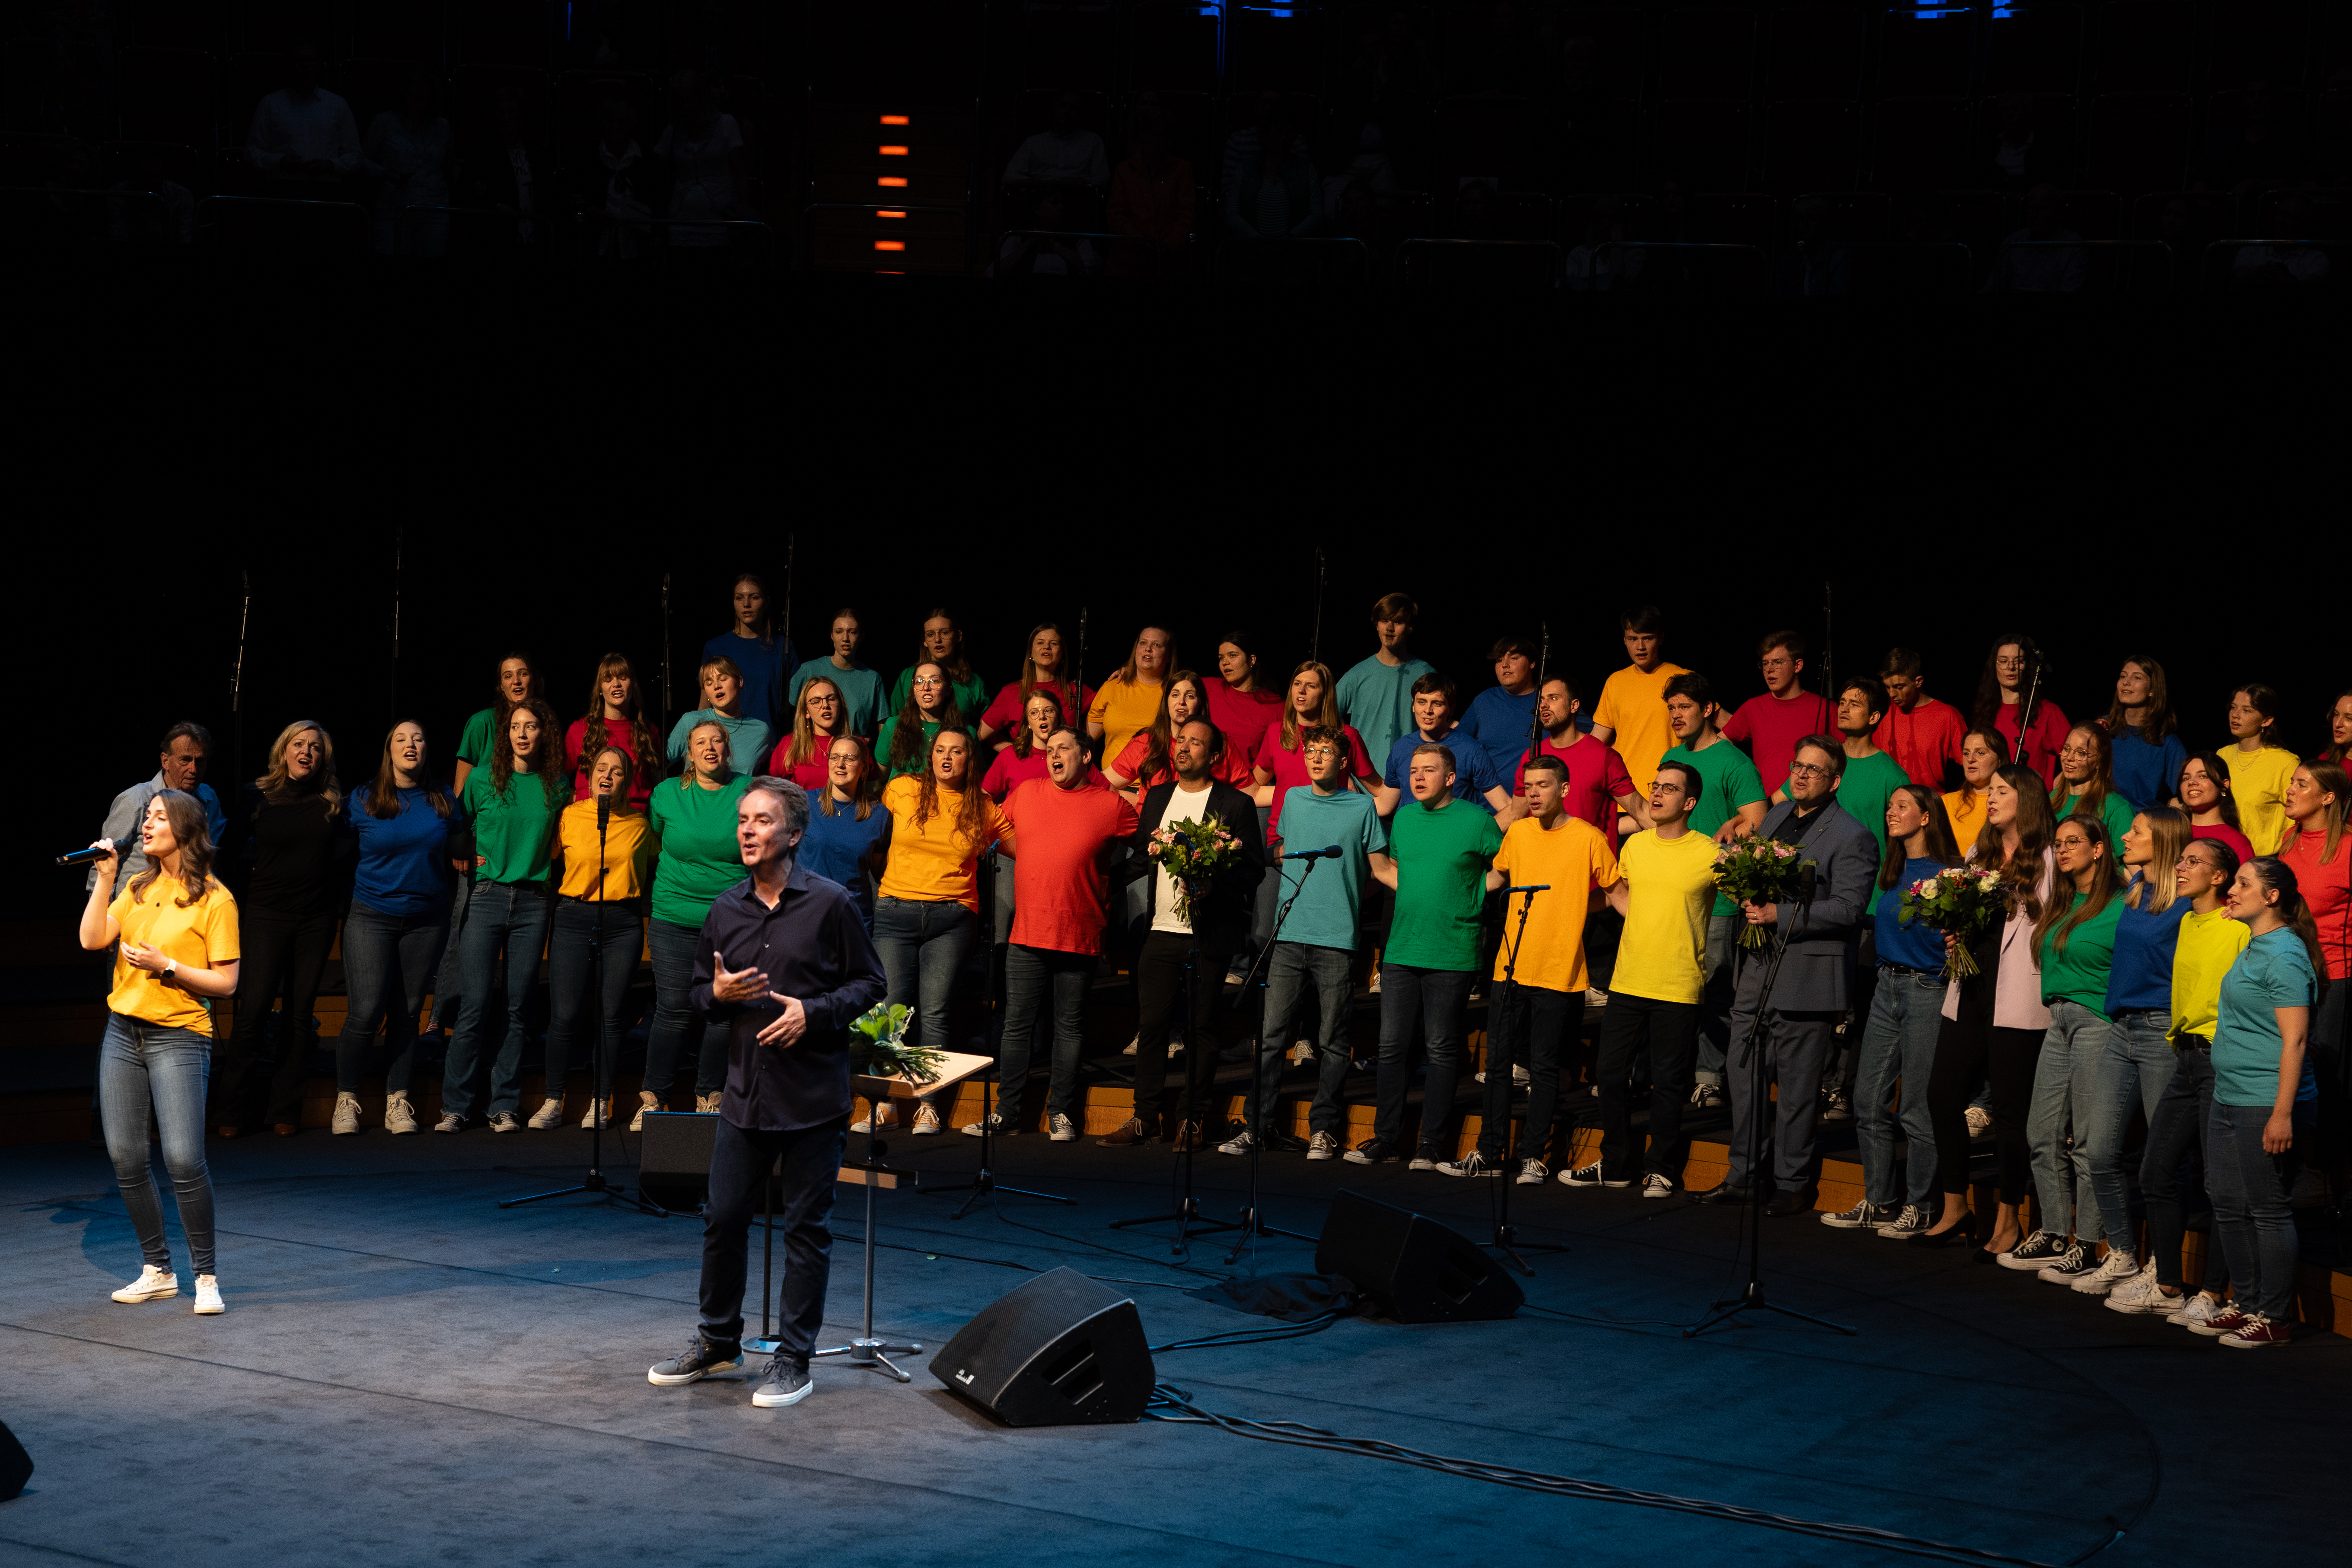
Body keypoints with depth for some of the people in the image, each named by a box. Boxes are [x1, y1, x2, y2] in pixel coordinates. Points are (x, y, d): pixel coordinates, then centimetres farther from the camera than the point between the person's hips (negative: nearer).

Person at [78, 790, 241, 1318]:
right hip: (123, 1032, 6)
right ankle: (157, 1271, 18)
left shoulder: (214, 899, -5)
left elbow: (226, 983, -7)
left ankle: (206, 1276, -2)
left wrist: (166, 966, -16)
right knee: (125, 1157, 5)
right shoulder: (138, 888, 12)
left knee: (183, 1159, -14)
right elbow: (92, 939, 0)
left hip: (179, 1037, -6)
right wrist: (104, 878, -2)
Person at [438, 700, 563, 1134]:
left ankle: (505, 1106, 8)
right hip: (487, 898, -2)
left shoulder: (557, 785, 7)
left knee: (517, 1008, 3)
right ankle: (455, 1107, 0)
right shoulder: (483, 780, 3)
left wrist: (538, 862, 8)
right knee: (475, 1004, -7)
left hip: (533, 902, 2)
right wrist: (469, 857, 5)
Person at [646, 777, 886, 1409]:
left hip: (813, 1096, -4)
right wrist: (718, 993, -5)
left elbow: (869, 983, -2)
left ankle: (793, 1358, 12)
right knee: (723, 1218, 9)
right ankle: (718, 1342, 26)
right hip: (745, 1091, 4)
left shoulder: (829, 904, -6)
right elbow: (699, 991, 18)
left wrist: (813, 1011, -16)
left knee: (805, 1227, 3)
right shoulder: (724, 910, 8)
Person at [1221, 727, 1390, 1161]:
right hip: (1290, 935, 2)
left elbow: (1381, 867, 7)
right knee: (1270, 1035, -2)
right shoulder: (1294, 800, 13)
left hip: (1337, 941, -2)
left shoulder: (1362, 807, 4)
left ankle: (1324, 1129, 9)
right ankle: (1255, 1126, 2)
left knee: (1332, 1043, 2)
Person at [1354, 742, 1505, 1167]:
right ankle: (1387, 1139, 12)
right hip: (1401, 952, 4)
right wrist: (1416, 897, 12)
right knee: (1392, 1046, 4)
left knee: (1442, 1050, 1)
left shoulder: (1477, 822, -4)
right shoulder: (1402, 819, 11)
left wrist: (1473, 896, -2)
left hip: (1451, 956, -4)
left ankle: (1432, 1143, 7)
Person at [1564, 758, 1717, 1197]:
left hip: (1679, 986, -5)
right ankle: (1615, 1165, 20)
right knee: (1609, 1075, 8)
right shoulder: (1635, 845, 7)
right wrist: (1644, 923, 11)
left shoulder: (1709, 854, -9)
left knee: (1667, 1082, 1)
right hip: (1628, 980, 5)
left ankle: (1662, 1170, 14)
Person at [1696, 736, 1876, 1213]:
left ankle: (1792, 1186, 10)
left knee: (1796, 1086, -1)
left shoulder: (1852, 838, -8)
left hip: (1805, 977, -7)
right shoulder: (1775, 817, 15)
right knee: (1743, 1075, 9)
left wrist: (1780, 916, -20)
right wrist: (1749, 903, 2)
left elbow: (1848, 909, -16)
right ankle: (1743, 1178, 19)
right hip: (1757, 967, 7)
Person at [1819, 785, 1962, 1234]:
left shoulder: (1945, 873, -9)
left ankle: (1919, 1207, 9)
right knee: (1868, 1101, 7)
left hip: (1927, 990, -8)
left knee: (1918, 1109, -2)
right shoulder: (1892, 870, 14)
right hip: (1887, 986, 8)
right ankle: (1878, 1203, 17)